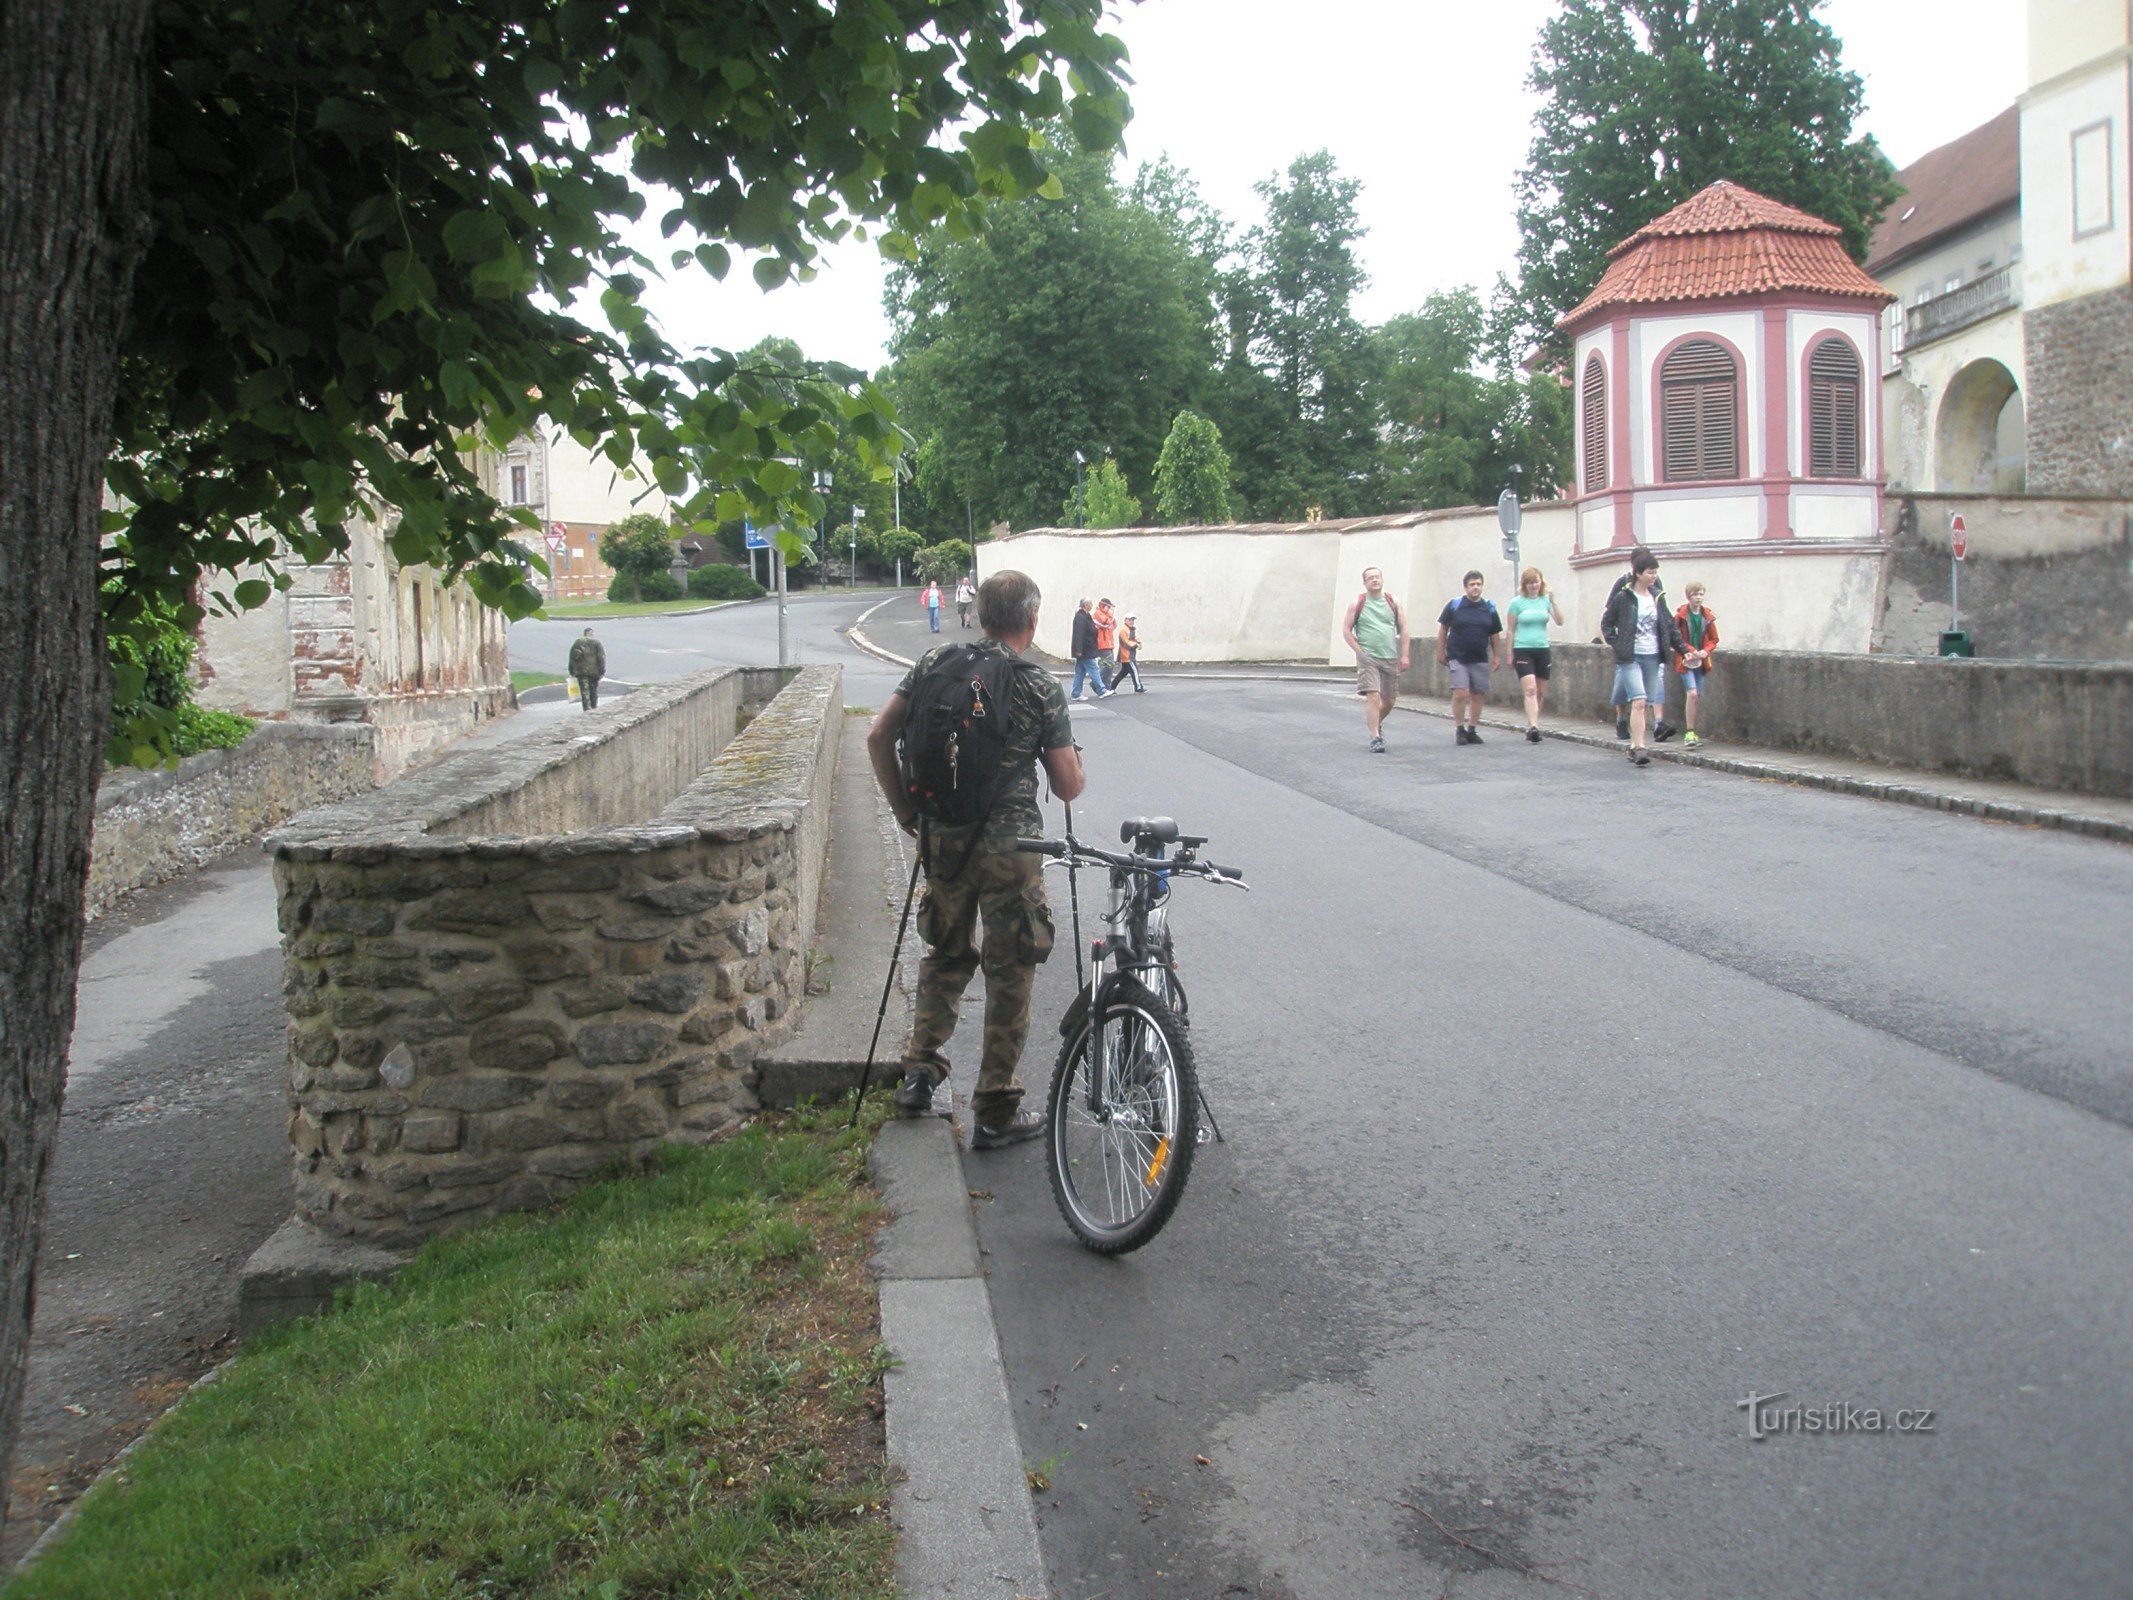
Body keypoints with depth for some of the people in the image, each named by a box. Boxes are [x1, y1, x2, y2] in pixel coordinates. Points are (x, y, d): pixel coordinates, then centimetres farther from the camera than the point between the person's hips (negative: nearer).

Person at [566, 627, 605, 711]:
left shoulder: (577, 642, 5)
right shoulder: (597, 643, 1)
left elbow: (573, 657, 3)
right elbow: (602, 657, -5)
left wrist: (572, 671, 6)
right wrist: (602, 671, -2)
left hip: (581, 670, 0)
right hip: (594, 670, 0)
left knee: (584, 690, -1)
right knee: (594, 688, 15)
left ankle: (587, 708, -10)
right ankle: (594, 706, 25)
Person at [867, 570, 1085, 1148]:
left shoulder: (935, 663, 3)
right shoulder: (1042, 688, -7)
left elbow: (878, 738, 1)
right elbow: (1068, 787, -4)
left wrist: (905, 810, 10)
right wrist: (1074, 754, 17)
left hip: (942, 839, 4)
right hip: (1008, 846, -4)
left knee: (946, 953, 24)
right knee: (1011, 972, 7)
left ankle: (919, 1073, 21)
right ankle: (995, 1113, 12)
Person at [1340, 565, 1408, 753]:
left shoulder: (1393, 603, 8)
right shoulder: (1357, 604, 1)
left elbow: (1403, 630, 10)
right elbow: (1346, 630, 1)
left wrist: (1404, 655, 2)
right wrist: (1360, 651, -9)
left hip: (1391, 658, 4)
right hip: (1368, 658, -4)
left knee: (1389, 700, 11)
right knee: (1373, 696, -16)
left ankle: (1376, 722, 40)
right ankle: (1375, 737, -15)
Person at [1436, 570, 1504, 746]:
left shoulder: (1489, 608, 8)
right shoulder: (1453, 605, -1)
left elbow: (1495, 634, 14)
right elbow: (1443, 629, 5)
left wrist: (1497, 656, 9)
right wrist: (1440, 652, 2)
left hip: (1480, 660, 3)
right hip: (1457, 658, -3)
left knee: (1478, 695, 4)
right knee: (1461, 693, -14)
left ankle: (1471, 730, 16)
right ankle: (1459, 729, -1)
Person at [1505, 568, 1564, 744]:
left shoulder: (1545, 600, 7)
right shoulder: (1517, 603, 0)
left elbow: (1559, 622, -3)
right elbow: (1511, 630, 4)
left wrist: (1553, 602, -14)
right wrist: (1510, 655, 3)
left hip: (1542, 650, 4)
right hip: (1523, 650, -4)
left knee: (1540, 692, 6)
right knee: (1530, 689, -17)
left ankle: (1531, 726, 17)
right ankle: (1533, 727, -24)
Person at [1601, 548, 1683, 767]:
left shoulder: (1657, 597, 10)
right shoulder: (1623, 597, -4)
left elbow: (1669, 625, 18)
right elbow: (1606, 624, 5)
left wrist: (1682, 648, 17)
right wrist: (1617, 645, -5)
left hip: (1652, 657, 5)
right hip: (1630, 657, -5)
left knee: (1643, 704, 6)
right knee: (1639, 702, -17)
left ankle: (1634, 746, 16)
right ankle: (1639, 748, -20)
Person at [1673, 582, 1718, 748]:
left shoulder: (1708, 616, 4)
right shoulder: (1681, 615, -8)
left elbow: (1714, 639, 9)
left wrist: (1705, 651, -9)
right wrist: (1687, 651, -17)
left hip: (1701, 661, 5)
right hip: (1686, 661, -5)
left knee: (1699, 698, 6)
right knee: (1692, 694, -18)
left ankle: (1691, 733, 18)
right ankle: (1690, 733, -14)